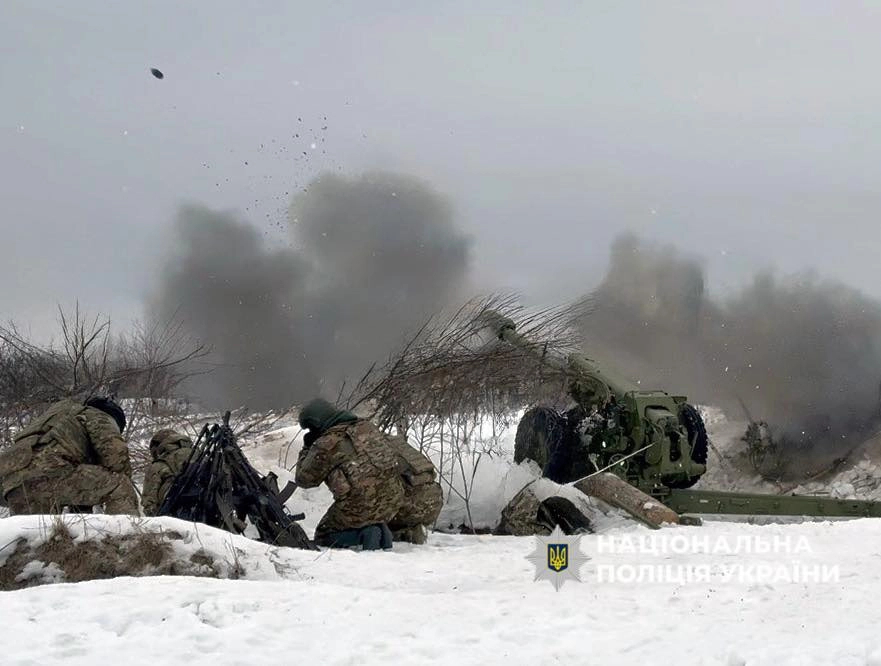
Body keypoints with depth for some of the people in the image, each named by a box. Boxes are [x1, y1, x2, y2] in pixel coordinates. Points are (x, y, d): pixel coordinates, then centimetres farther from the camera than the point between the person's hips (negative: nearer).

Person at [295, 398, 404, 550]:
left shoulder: (326, 444, -8)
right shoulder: (367, 426, 10)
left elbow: (305, 479, 3)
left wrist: (306, 450, 15)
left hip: (359, 507, -6)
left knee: (322, 537, 16)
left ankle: (365, 535, -9)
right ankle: (380, 531, 2)